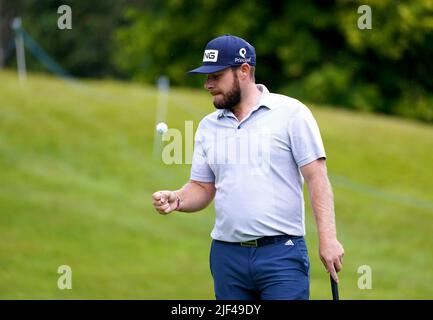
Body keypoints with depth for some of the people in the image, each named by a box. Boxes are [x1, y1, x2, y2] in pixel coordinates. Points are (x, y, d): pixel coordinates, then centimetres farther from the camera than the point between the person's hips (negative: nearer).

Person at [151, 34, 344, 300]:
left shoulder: (291, 113, -3)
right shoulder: (208, 126, 13)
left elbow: (317, 178, -7)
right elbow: (203, 188, 17)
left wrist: (328, 238, -15)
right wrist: (176, 200, -5)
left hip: (281, 253, -5)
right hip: (227, 255, 5)